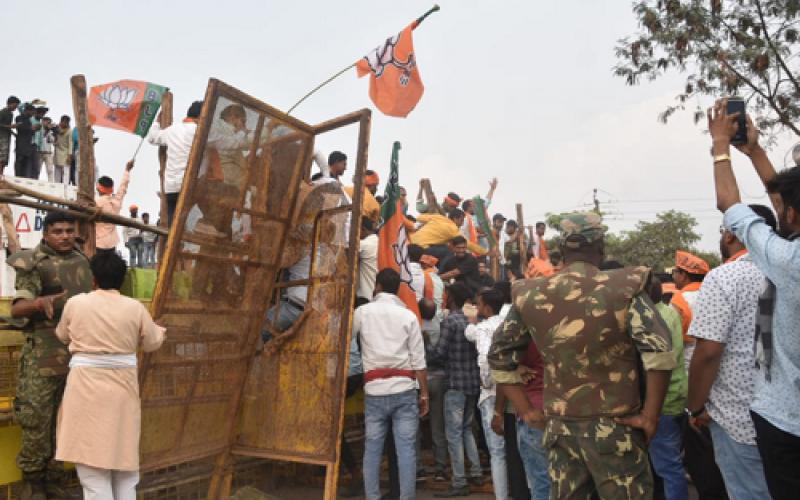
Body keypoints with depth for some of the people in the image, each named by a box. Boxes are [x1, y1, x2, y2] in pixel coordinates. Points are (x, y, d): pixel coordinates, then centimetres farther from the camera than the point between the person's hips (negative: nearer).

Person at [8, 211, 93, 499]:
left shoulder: (83, 262, 12)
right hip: (44, 353, -5)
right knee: (36, 417, -3)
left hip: (79, 353, 5)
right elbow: (16, 309, -12)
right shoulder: (34, 263, -5)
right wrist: (40, 302, -29)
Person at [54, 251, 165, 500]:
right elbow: (152, 344, 10)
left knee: (93, 467, 4)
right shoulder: (136, 308, -2)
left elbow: (62, 336, 16)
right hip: (123, 388, 2)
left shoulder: (75, 303, -2)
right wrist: (160, 330, 32)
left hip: (86, 387, -1)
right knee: (124, 461, 17)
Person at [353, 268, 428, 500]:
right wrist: (424, 394, 6)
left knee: (372, 449, 7)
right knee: (406, 448, 2)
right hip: (404, 389, 0)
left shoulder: (362, 312, 5)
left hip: (374, 390, 0)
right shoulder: (408, 315, 5)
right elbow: (418, 360, 1)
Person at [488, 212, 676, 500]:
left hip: (559, 427, 3)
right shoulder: (625, 287, -9)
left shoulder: (530, 295, 1)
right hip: (614, 426, -3)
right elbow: (659, 352, -18)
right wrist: (650, 417, -10)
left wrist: (525, 410, 10)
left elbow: (499, 356, 6)